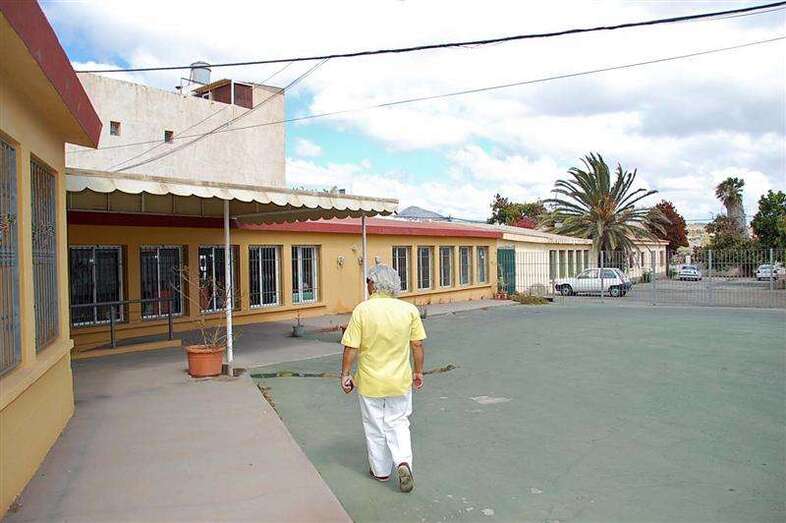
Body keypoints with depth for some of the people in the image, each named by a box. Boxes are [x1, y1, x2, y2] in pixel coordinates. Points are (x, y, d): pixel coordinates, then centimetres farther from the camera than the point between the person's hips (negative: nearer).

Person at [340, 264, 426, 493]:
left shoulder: (362, 310, -15)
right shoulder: (409, 310, -8)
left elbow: (351, 347, -13)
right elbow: (417, 345, -2)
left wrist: (345, 374, 0)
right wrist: (418, 372, 11)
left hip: (370, 382, -1)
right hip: (400, 380, 2)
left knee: (375, 427, 16)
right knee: (398, 424, 18)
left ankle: (381, 470, 29)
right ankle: (403, 463, 0)